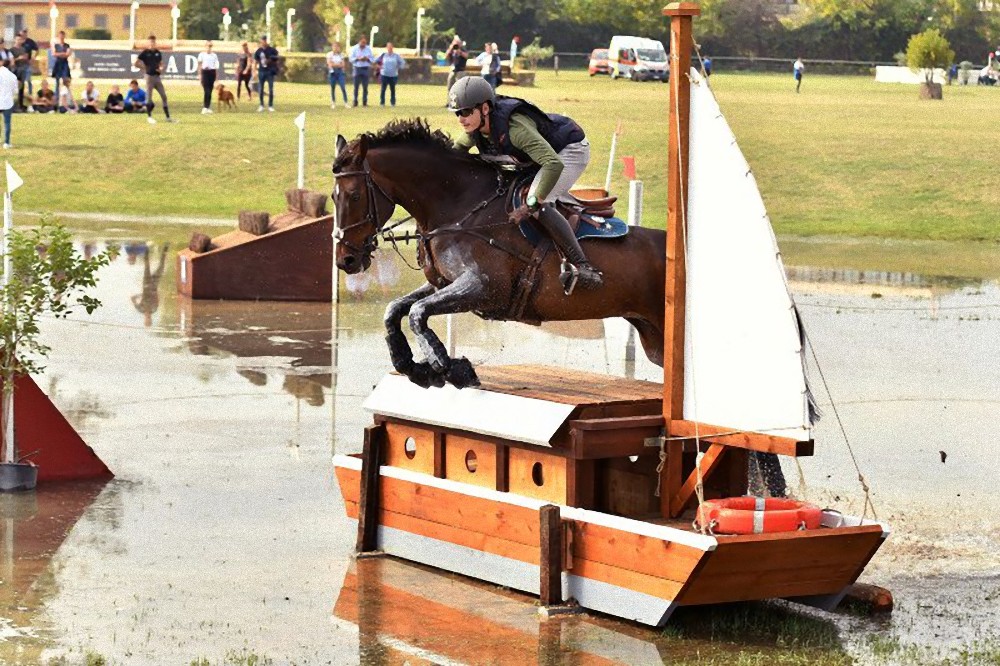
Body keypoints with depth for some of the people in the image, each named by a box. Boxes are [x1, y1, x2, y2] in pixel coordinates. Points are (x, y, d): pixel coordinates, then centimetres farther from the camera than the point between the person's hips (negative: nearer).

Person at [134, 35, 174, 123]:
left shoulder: (158, 53, 10)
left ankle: (168, 117, 7)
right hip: (149, 76, -5)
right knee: (149, 97, -2)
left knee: (164, 96, 3)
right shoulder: (145, 52, -4)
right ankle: (149, 117, 7)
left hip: (157, 76, 5)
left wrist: (161, 68, 0)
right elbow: (136, 63, -3)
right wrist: (144, 67, -5)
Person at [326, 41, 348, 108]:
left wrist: (334, 64, -7)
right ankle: (333, 103, 12)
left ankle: (346, 102, -7)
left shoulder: (341, 55, 9)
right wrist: (338, 64, -4)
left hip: (340, 72, 2)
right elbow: (330, 64, -9)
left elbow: (342, 65, 3)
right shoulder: (329, 55, 0)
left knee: (343, 87, -8)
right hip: (332, 72, -2)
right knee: (332, 88, 3)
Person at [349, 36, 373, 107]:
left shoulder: (368, 48, 5)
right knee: (356, 86, -1)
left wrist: (367, 59, -14)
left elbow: (372, 59, 6)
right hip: (357, 69, -1)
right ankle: (355, 101, 3)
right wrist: (358, 58, -17)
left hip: (365, 69, 1)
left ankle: (365, 101, 6)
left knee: (365, 86, 1)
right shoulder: (354, 48, 2)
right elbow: (351, 59, 0)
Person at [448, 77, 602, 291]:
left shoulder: (515, 126, -39)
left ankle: (582, 267, -29)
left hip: (572, 150, -10)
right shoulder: (475, 128, -12)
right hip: (547, 153, 10)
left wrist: (534, 203, -43)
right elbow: (458, 149, 13)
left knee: (539, 205, -27)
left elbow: (554, 165, -46)